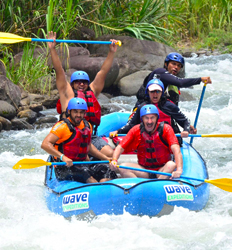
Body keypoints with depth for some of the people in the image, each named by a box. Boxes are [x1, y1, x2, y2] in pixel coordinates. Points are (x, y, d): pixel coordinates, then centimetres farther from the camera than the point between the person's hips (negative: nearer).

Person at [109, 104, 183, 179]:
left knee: (172, 165, -34)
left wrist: (179, 170, -41)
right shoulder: (136, 130, -1)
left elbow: (176, 149, -23)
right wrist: (114, 160, -29)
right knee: (122, 167, -22)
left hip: (162, 169, -2)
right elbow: (120, 147, -5)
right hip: (144, 170, 2)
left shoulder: (166, 129, -9)